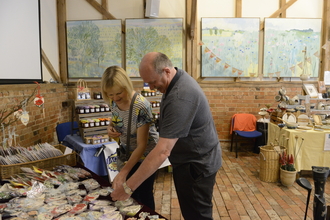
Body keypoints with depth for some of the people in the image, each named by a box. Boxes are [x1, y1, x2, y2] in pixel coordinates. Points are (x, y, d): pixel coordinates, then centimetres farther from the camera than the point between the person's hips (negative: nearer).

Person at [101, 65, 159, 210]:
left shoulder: (141, 106, -32)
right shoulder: (113, 102, -12)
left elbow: (142, 145, -29)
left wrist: (123, 172, -33)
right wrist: (111, 127, -15)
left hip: (145, 155, -6)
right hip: (128, 154, 6)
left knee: (144, 194, 9)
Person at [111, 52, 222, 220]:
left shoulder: (181, 96, -33)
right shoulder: (176, 80, 0)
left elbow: (163, 151, -36)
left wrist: (128, 187, -31)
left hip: (196, 164, -9)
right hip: (188, 160, 9)